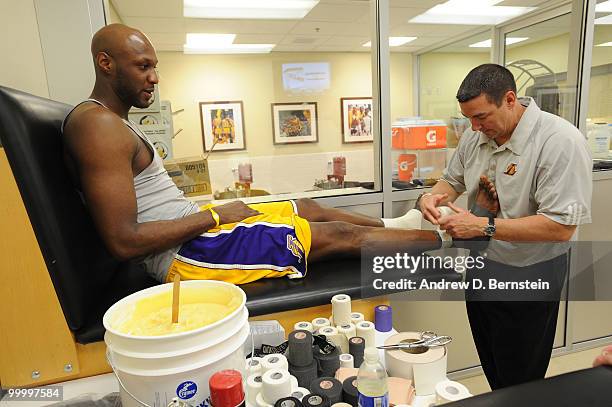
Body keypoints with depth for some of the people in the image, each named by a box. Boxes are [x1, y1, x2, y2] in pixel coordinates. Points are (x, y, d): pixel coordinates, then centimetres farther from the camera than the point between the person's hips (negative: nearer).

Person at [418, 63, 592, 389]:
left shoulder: (561, 142, -22)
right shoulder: (475, 135, -1)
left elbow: (561, 226, -26)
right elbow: (452, 181, 13)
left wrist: (483, 227, -28)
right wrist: (432, 196, -10)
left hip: (526, 279, -6)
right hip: (480, 269, 6)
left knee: (520, 386, 14)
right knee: (493, 374, 25)